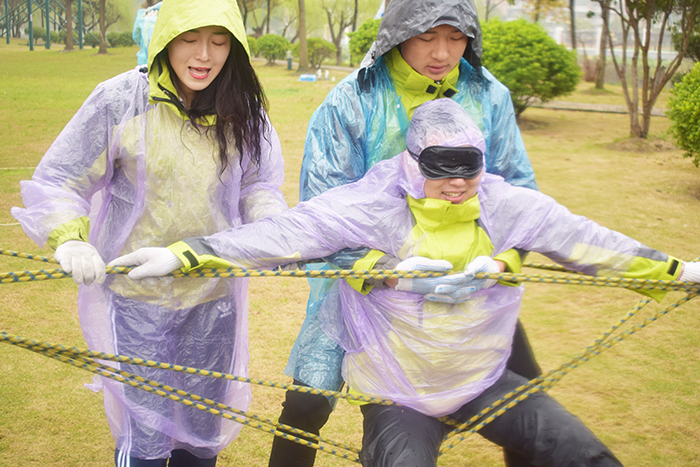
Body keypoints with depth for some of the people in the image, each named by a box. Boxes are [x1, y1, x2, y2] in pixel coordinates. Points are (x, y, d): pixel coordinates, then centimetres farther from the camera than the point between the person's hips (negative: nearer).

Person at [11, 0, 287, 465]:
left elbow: (259, 186, 6)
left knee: (204, 428, 18)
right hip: (139, 294, -3)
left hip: (215, 292, 4)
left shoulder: (241, 110, -3)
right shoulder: (120, 101, -13)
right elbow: (54, 183, -6)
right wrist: (69, 238, -25)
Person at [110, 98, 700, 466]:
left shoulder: (508, 206, -8)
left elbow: (583, 239, 1)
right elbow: (286, 231, -24)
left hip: (484, 379, 4)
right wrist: (184, 253, -32)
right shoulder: (375, 206, -18)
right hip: (399, 394, -3)